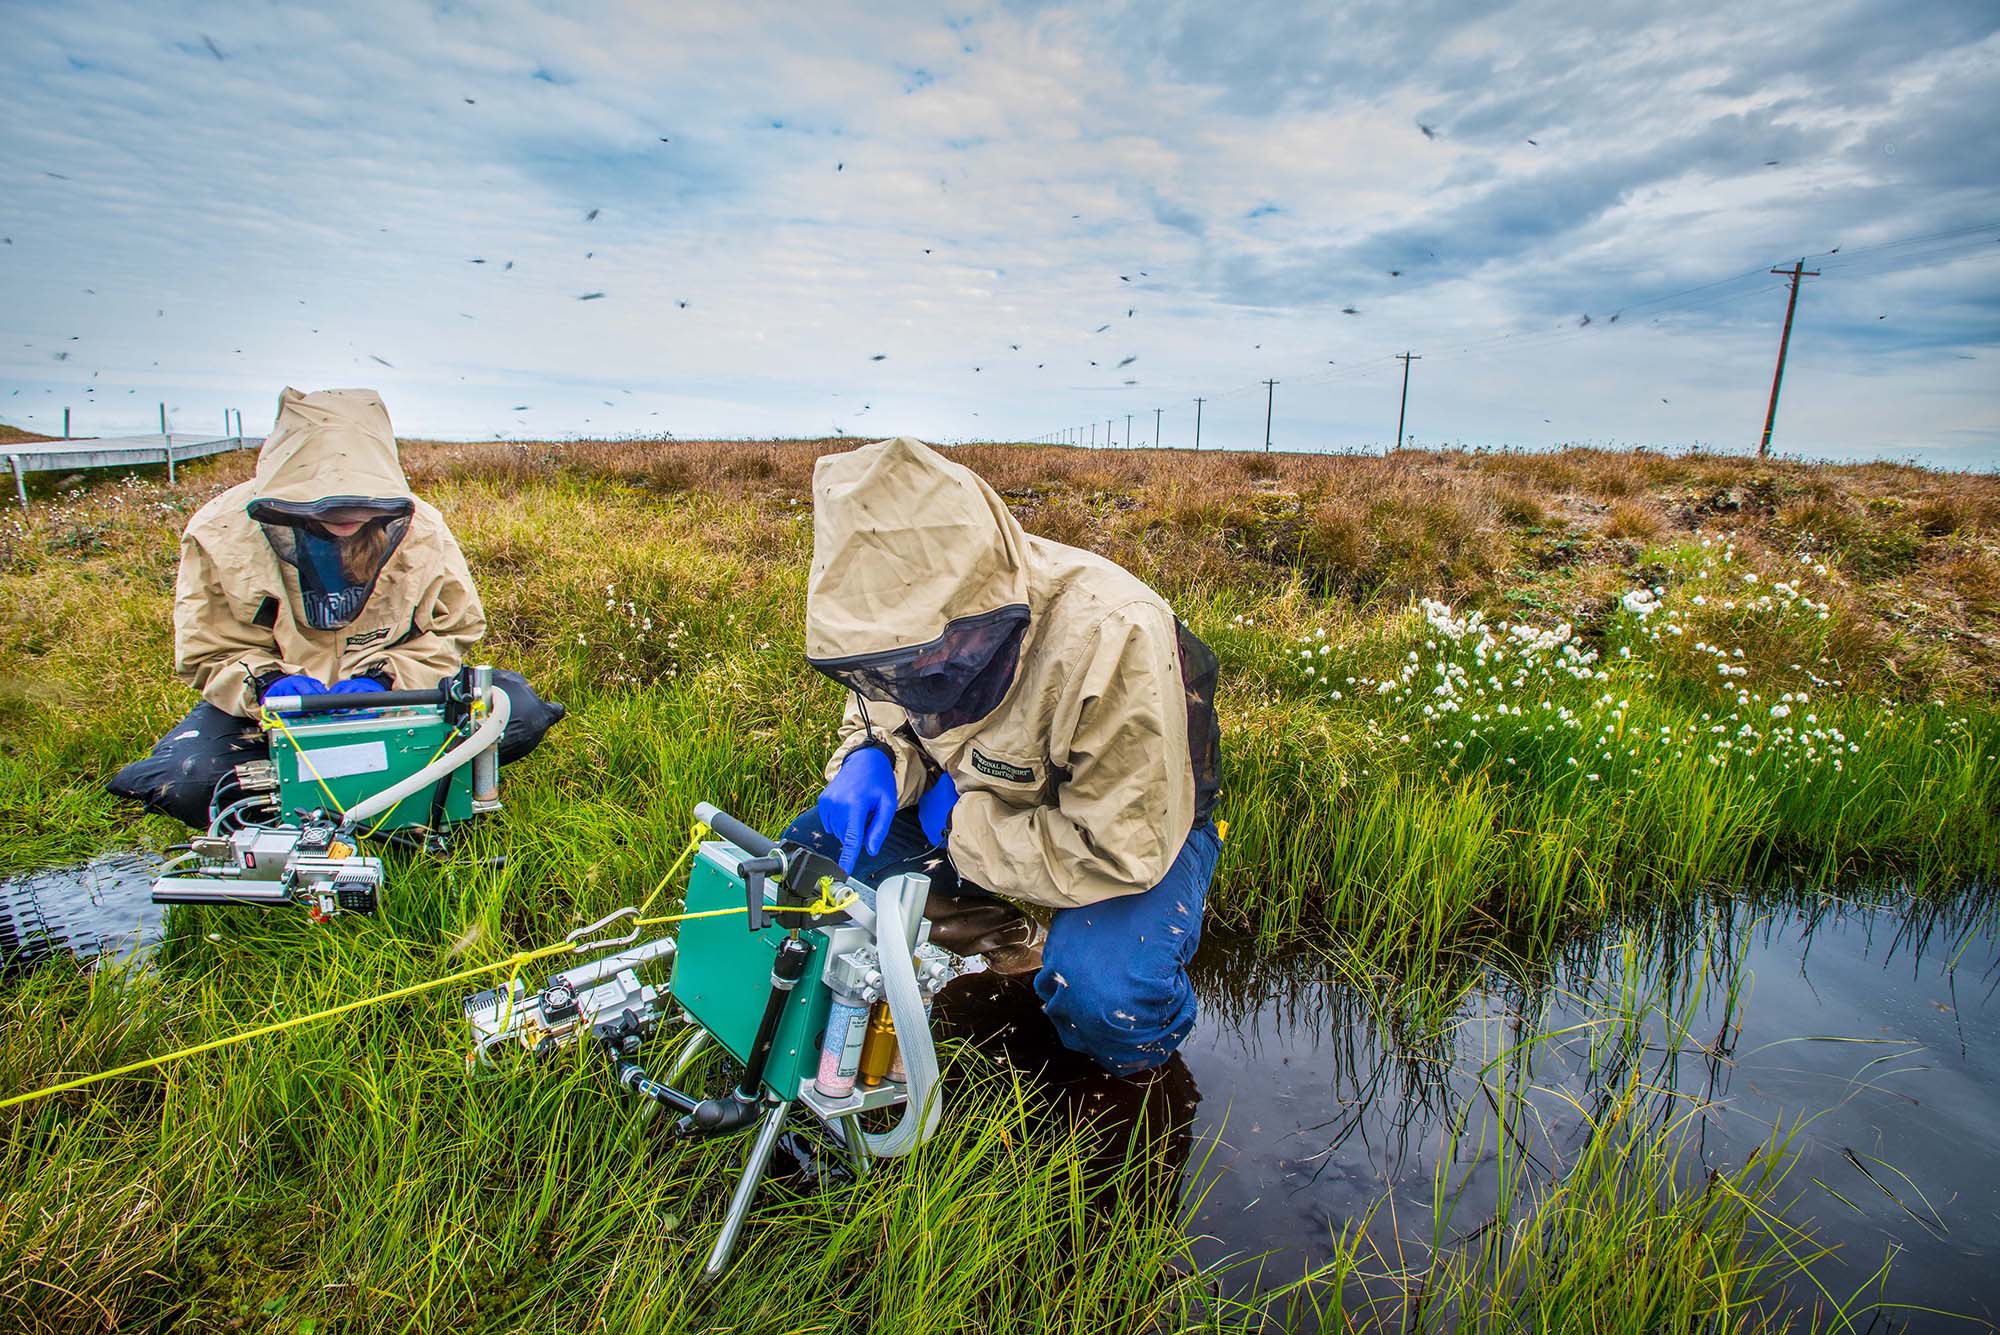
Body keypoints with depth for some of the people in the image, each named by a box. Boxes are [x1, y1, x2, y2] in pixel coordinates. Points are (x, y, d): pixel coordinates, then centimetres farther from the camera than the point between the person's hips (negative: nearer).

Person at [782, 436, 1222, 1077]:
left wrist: (962, 823, -26)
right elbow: (883, 712, 3)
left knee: (1106, 1003, -35)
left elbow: (1123, 850, -34)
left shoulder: (1110, 641, -38)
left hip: (1148, 827, -6)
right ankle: (1022, 948, 3)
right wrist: (873, 761, -22)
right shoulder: (915, 615, -18)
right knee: (812, 849, -9)